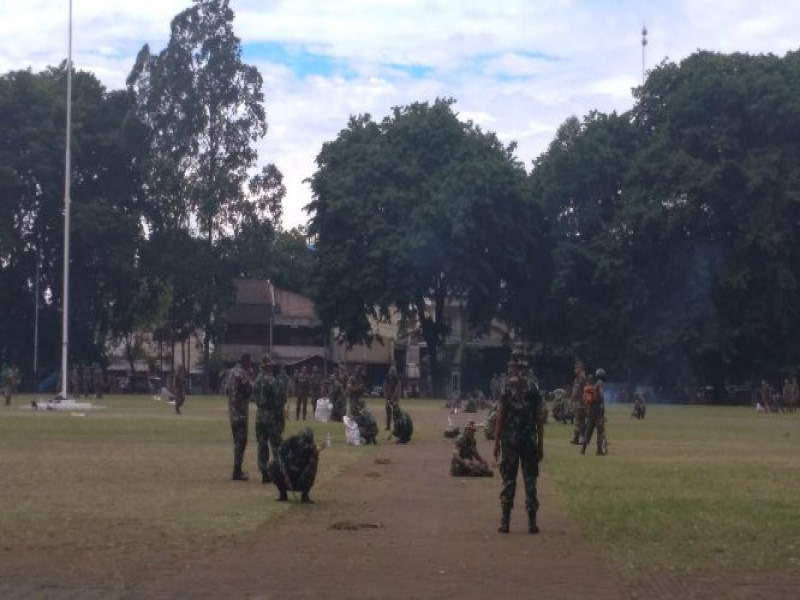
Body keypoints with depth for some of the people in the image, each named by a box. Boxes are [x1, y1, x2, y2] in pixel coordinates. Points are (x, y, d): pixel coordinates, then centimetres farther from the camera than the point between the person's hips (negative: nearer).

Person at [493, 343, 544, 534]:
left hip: (510, 440, -1)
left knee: (508, 480, 3)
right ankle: (532, 522, 3)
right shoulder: (533, 386, 1)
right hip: (530, 440, 2)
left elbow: (501, 416, -6)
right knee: (530, 480, 5)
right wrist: (541, 444, 7)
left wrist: (497, 442, 0)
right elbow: (539, 418, 1)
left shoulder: (507, 386, -5)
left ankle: (505, 522, 2)